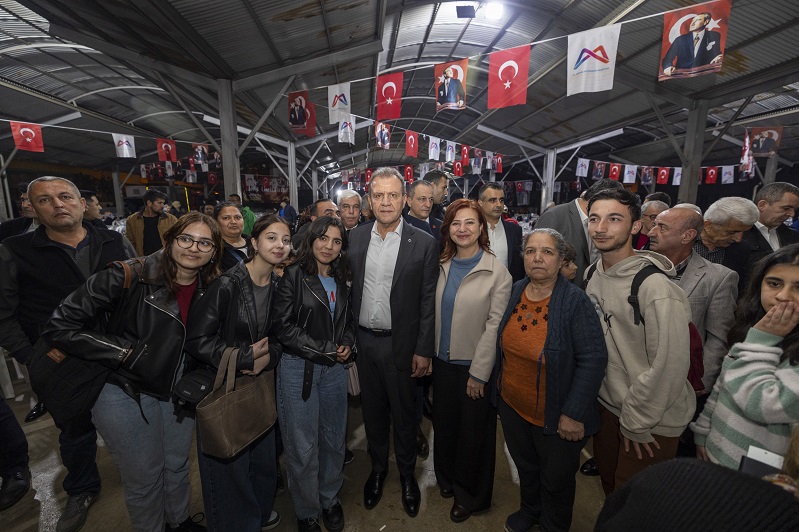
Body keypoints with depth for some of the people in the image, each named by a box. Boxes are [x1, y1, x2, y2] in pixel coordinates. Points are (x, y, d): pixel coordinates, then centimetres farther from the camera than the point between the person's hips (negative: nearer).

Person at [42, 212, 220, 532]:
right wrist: (127, 351, -21)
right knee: (144, 476, 13)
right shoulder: (129, 276, -21)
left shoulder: (211, 290, -6)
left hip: (180, 393, 5)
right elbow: (59, 327, -18)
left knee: (177, 465, 23)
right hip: (128, 394, -4)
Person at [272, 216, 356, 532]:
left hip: (334, 368, 5)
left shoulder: (342, 279, 7)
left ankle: (330, 498, 41)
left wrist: (347, 345, -2)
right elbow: (284, 326, -12)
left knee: (333, 439, 15)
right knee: (302, 446, 8)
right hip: (298, 368, -4)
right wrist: (325, 350, -12)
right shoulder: (295, 275, -8)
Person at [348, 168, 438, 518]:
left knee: (403, 414, 16)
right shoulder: (355, 238, 0)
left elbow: (428, 302, -8)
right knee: (372, 410, 21)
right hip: (363, 342, 3)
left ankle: (407, 474, 42)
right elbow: (349, 290, 3)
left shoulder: (424, 244, -10)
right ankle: (378, 468, 46)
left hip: (400, 344, -3)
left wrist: (423, 351, -9)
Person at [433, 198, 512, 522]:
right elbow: (434, 314, 5)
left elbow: (494, 326, -15)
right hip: (443, 361, 5)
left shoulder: (497, 273, -14)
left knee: (474, 431, 14)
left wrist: (478, 373, -13)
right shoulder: (442, 267, 1)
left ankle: (470, 495, 40)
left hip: (475, 366, -4)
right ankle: (447, 478, 48)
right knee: (444, 422, 20)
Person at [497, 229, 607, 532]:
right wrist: (500, 387, 10)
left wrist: (574, 414, -21)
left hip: (554, 416, -5)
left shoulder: (575, 301, -22)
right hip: (512, 405, 5)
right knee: (525, 467, 28)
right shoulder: (516, 291, -5)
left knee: (556, 480, 21)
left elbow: (593, 359, -22)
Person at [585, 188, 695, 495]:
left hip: (651, 423, -6)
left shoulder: (655, 287, -25)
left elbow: (670, 365, -25)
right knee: (609, 485, 25)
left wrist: (636, 421, -15)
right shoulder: (595, 273, -1)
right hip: (607, 405, 6)